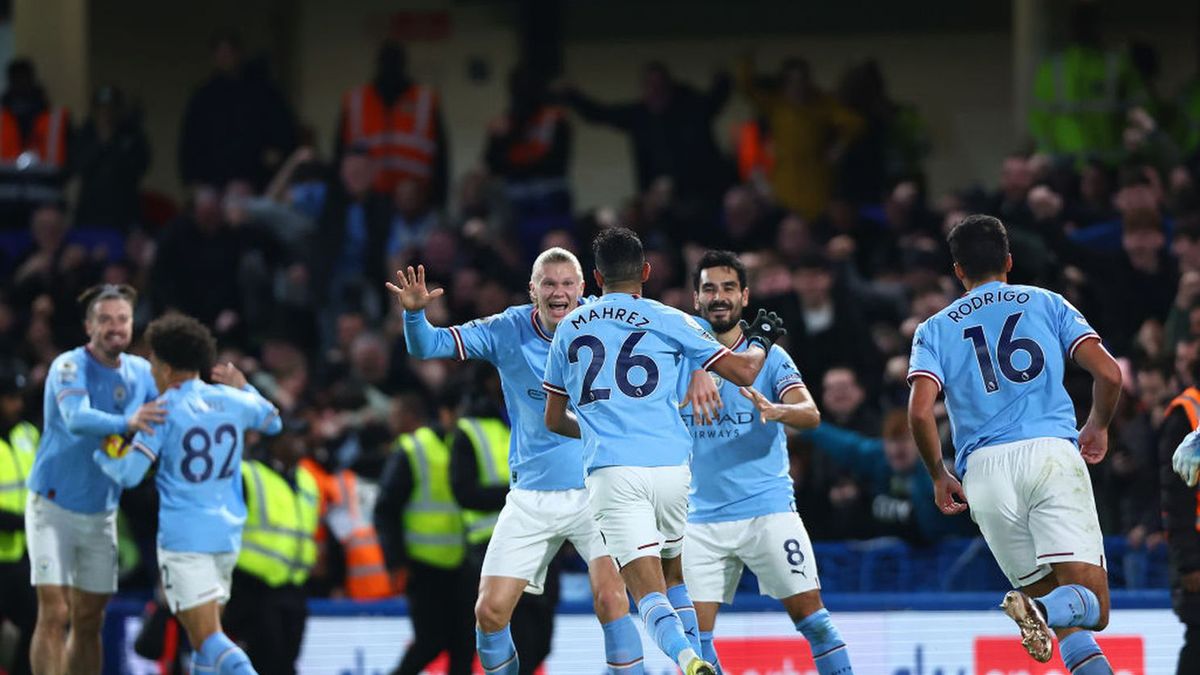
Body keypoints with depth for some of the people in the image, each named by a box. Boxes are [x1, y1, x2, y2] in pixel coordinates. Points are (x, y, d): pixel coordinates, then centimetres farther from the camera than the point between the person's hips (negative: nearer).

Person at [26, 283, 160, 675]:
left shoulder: (140, 372, 2)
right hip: (54, 507, -6)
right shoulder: (69, 367, -17)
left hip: (102, 514, 6)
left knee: (89, 623, 8)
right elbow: (77, 419, -35)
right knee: (54, 615, -13)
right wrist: (126, 423, -54)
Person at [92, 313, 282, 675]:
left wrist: (101, 455, 8)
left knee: (208, 638, -12)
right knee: (204, 639, 16)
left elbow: (128, 474, -11)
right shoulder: (232, 401, 6)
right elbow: (273, 421, 28)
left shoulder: (165, 409, -8)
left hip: (183, 537, -6)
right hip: (227, 535, 6)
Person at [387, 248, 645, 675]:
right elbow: (427, 347, -4)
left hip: (595, 491, -2)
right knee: (490, 611, -1)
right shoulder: (508, 331, -4)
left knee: (610, 598, -21)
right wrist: (415, 312, -25)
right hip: (531, 496, 2)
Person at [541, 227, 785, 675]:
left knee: (648, 591, -10)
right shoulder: (668, 321, 7)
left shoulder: (569, 329, 15)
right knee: (673, 575, 25)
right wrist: (761, 341, 31)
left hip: (611, 471, -1)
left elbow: (554, 420, 24)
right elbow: (743, 372, 9)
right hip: (670, 467, 1)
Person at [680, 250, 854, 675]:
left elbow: (810, 414, -14)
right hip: (703, 518, 3)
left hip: (768, 509, -3)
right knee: (695, 634, -3)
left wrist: (776, 411, -34)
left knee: (809, 613, -10)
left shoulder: (768, 356, 1)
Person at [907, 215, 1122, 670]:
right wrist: (1098, 426, 24)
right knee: (1091, 608, -7)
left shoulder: (936, 329, 16)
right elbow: (1108, 373, 5)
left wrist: (939, 477, 16)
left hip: (985, 468, 1)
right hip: (1052, 452, -1)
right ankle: (1042, 612, -40)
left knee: (1055, 608, 9)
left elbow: (920, 412, 0)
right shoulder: (1046, 303, 15)